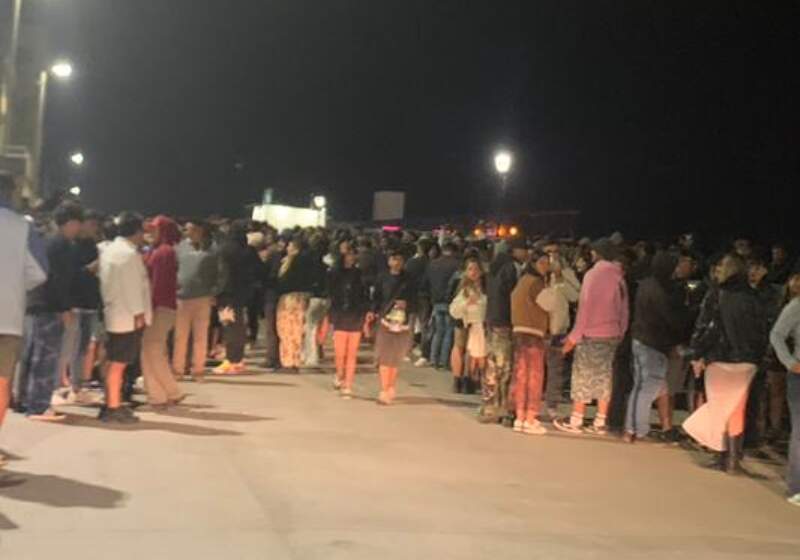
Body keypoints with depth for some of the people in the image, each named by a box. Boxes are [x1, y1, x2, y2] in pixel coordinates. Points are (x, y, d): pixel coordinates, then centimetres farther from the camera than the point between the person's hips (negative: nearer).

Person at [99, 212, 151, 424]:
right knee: (118, 363, -7)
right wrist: (139, 312, -15)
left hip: (113, 314, 10)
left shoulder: (108, 251, 14)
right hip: (127, 316, -10)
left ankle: (111, 404, 19)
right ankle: (113, 408, -4)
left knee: (114, 362, 14)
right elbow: (132, 287, -18)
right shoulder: (130, 253, -15)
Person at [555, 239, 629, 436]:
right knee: (604, 377, 9)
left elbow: (585, 306, -13)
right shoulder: (618, 277, 8)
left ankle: (575, 421, 3)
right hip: (612, 334, 6)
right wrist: (620, 333, 14)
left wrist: (574, 336, -9)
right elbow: (624, 310, 9)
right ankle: (600, 423, 10)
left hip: (591, 334, -6)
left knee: (583, 376, 0)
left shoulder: (593, 274, -10)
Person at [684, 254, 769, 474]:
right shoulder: (754, 299, 2)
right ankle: (734, 458, 11)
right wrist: (756, 358, 12)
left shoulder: (716, 296, -8)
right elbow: (762, 332, 3)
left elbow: (703, 327, -10)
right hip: (746, 362, 3)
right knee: (737, 409, 13)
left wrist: (698, 356, -1)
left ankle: (723, 456, 9)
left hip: (719, 360, -3)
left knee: (718, 407, 8)